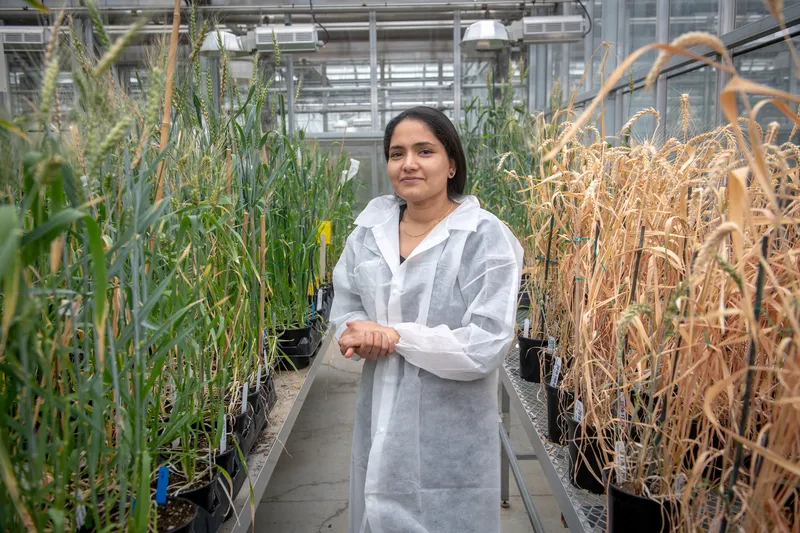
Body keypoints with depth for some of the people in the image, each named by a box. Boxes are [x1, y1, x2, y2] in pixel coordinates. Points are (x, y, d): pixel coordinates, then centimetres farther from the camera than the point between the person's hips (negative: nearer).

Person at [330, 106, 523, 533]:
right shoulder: (370, 227, 2)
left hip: (450, 437, -4)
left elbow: (486, 347, -19)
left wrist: (394, 335, -18)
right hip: (381, 424, 5)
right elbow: (344, 305, 10)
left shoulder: (485, 237, -15)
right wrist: (360, 334, -12)